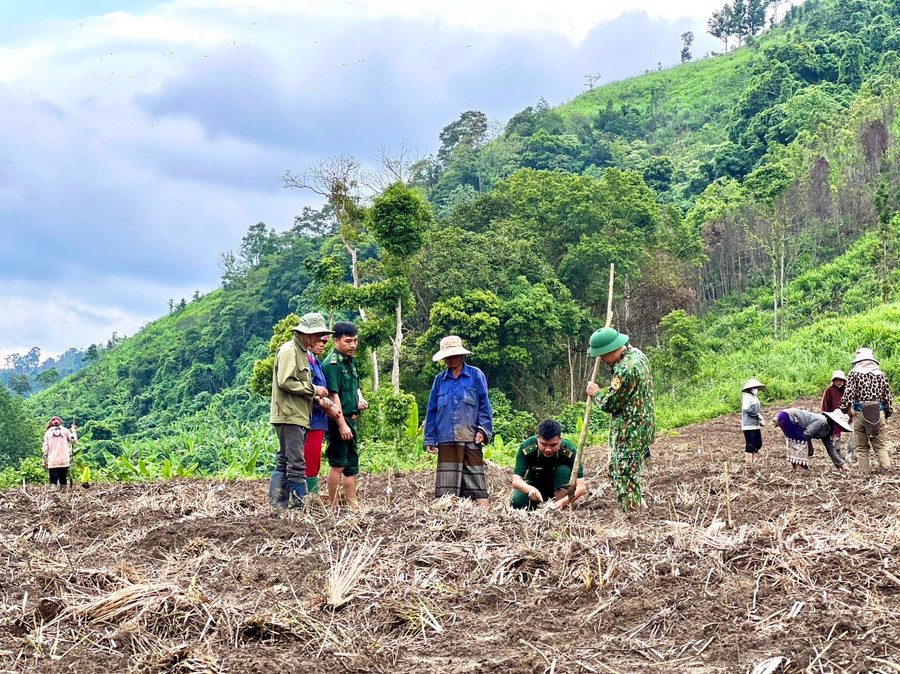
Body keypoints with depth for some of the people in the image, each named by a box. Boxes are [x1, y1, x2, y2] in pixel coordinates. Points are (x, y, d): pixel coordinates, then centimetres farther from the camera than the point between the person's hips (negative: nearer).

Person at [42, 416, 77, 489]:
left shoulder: (48, 432, 10)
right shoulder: (65, 430, 7)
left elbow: (45, 448, 6)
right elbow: (74, 441, 5)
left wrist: (45, 463, 8)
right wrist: (74, 431, 20)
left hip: (53, 462, 0)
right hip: (64, 461, 0)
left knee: (53, 482, -5)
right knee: (63, 482, 5)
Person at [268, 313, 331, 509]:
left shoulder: (302, 352, 22)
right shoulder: (289, 350, -9)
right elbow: (285, 382, -19)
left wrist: (317, 397, 11)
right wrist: (313, 389, -12)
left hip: (298, 417, 10)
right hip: (289, 417, -10)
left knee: (284, 463, 10)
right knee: (296, 464, -10)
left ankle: (277, 506, 12)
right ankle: (302, 506, -10)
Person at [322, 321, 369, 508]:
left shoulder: (351, 360, 14)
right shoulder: (332, 363, -15)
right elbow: (333, 395, -19)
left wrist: (360, 399, 4)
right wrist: (342, 424, -22)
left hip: (350, 419, 10)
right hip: (338, 420, -9)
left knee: (352, 464, 12)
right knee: (338, 464, -6)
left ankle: (353, 505, 18)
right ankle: (333, 506, -1)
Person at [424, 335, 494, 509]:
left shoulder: (476, 375, 6)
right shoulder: (440, 380, 14)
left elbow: (484, 405, 5)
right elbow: (432, 410, 16)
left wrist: (483, 430, -5)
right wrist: (430, 439, 10)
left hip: (471, 438, -2)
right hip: (447, 439, 2)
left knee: (475, 477, -5)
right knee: (447, 483, -2)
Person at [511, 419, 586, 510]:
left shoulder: (570, 452, -29)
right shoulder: (526, 448, -27)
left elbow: (581, 487, -31)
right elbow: (516, 480, -28)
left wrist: (563, 502, -50)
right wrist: (530, 489, -52)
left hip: (559, 488, 0)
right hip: (534, 486, 0)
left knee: (564, 470, -31)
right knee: (517, 501, -29)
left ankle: (558, 509, -21)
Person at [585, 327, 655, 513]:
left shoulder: (626, 370, -25)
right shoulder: (636, 354, 6)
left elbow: (609, 404, -17)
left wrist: (596, 393, 1)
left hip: (630, 433, -11)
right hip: (640, 428, 11)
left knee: (625, 477, -5)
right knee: (615, 471, 20)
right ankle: (640, 505, 27)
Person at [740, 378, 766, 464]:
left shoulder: (755, 398, 19)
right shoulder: (746, 397, -8)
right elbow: (747, 409, -21)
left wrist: (761, 420, 5)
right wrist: (758, 415, -17)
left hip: (756, 425, 9)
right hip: (749, 425, -9)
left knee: (758, 443, 9)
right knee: (750, 444, -8)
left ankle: (753, 460, 17)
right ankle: (749, 462, -5)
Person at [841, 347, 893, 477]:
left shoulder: (854, 373, -3)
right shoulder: (881, 375, 5)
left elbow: (848, 394, -10)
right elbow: (888, 397, 7)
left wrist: (844, 409, 3)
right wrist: (888, 413, 17)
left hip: (860, 414, -2)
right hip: (879, 413, 2)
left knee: (862, 447, 9)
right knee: (880, 445, 10)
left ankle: (865, 474, 10)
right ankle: (887, 470, -6)